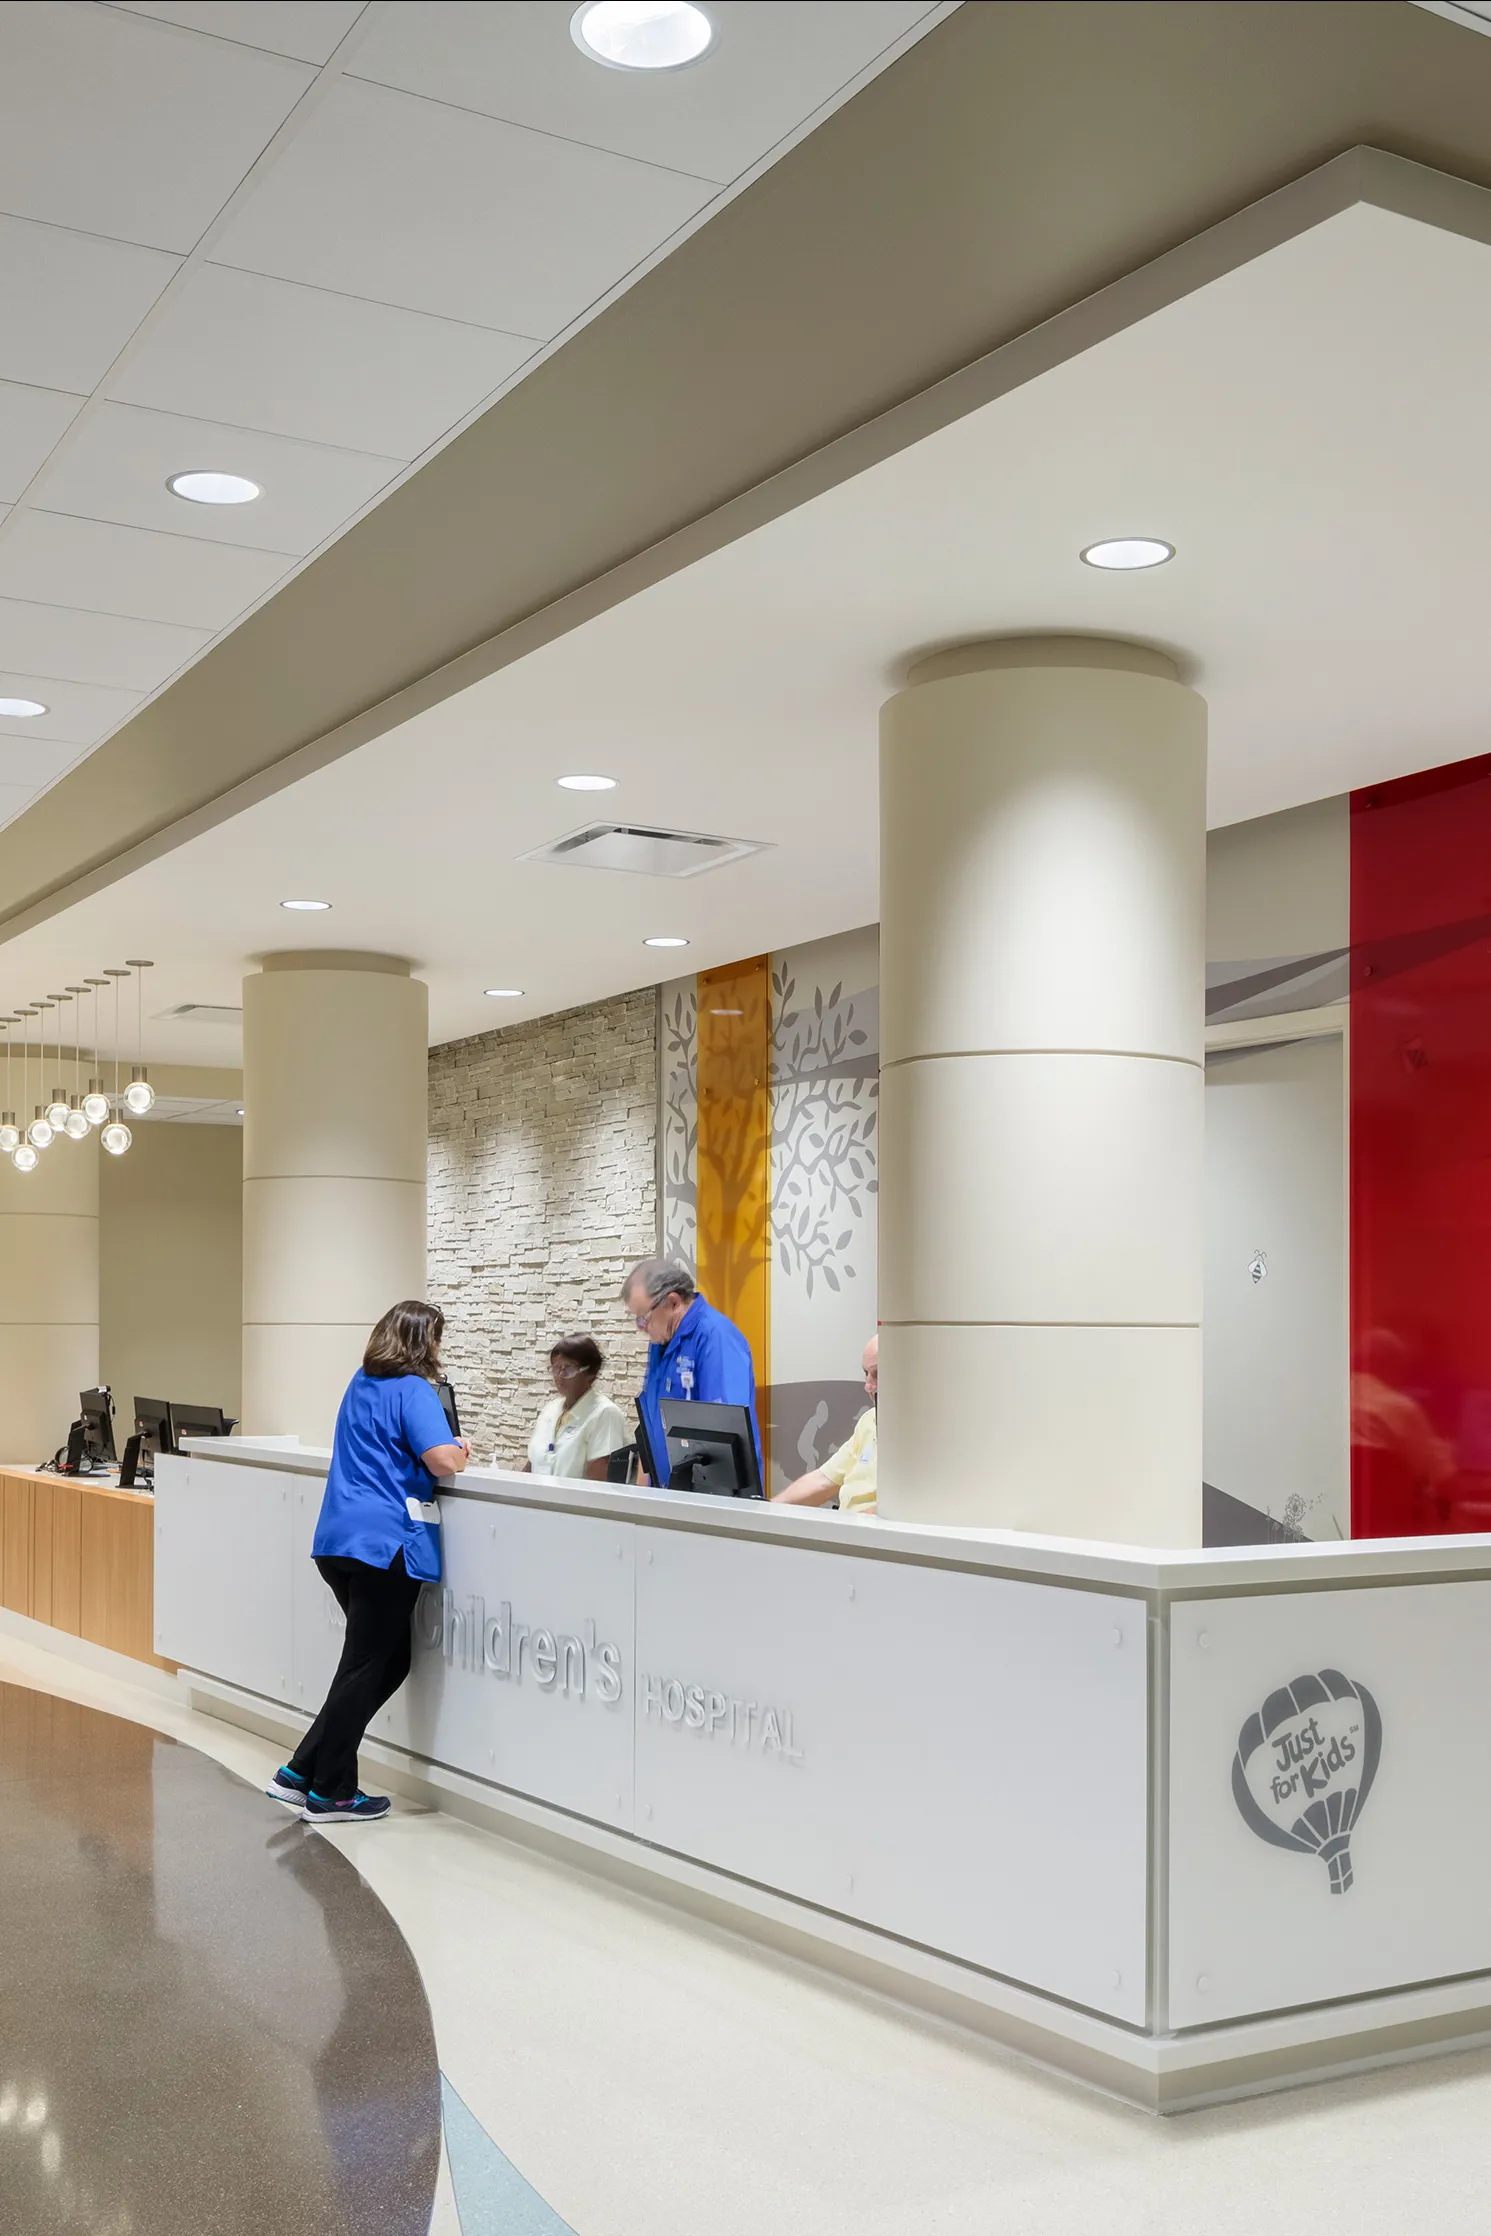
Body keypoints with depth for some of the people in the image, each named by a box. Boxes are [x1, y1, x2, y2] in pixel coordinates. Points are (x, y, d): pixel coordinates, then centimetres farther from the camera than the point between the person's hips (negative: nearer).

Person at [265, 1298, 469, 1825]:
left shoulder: (362, 1384, 17)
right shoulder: (413, 1390, -10)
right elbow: (443, 1461, -21)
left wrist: (448, 1446, 22)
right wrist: (459, 1449, 2)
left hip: (338, 1541, 9)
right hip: (384, 1543, -9)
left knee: (390, 1660, 17)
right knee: (366, 1667, 1)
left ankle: (301, 1772, 15)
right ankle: (329, 1793, 7)